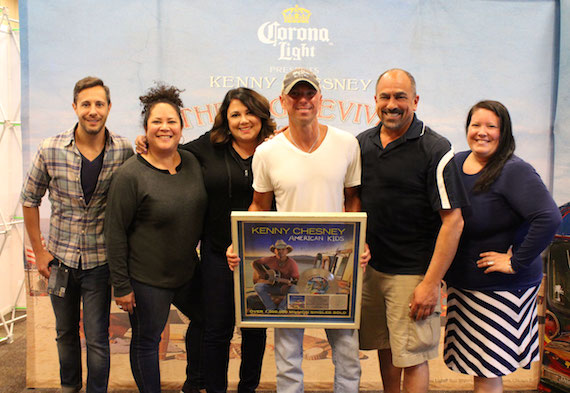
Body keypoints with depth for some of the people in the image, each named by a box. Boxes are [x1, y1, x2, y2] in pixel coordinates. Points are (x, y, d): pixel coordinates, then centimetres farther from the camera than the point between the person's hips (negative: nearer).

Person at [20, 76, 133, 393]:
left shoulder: (124, 151, -11)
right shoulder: (50, 150, -10)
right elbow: (30, 200, 2)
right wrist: (39, 251, 2)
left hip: (100, 260, -2)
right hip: (60, 258, 2)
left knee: (97, 338, 4)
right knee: (65, 332, 20)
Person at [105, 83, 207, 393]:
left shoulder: (192, 162, 0)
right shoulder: (131, 175, -16)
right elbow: (115, 233, -14)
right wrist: (121, 286, -13)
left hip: (188, 272, 6)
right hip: (147, 279, -6)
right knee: (146, 342, 9)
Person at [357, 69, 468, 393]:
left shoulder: (435, 150, -11)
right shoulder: (362, 143, 6)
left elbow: (453, 222, -14)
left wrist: (431, 284, -17)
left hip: (412, 272, -5)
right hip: (369, 267, 5)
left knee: (412, 358, 2)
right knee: (385, 348, 17)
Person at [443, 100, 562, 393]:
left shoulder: (515, 171, -15)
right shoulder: (456, 163, 6)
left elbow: (549, 218, -27)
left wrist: (516, 262, -22)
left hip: (500, 287, -7)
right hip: (461, 281, 7)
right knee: (475, 363, 16)